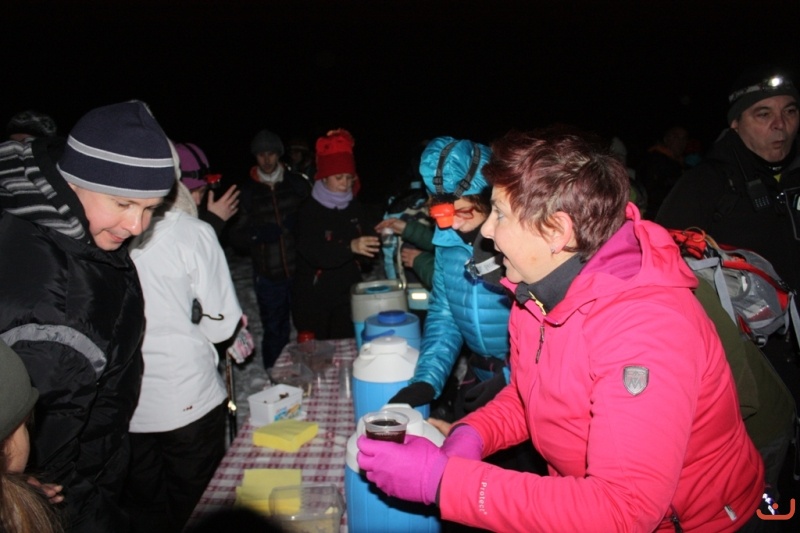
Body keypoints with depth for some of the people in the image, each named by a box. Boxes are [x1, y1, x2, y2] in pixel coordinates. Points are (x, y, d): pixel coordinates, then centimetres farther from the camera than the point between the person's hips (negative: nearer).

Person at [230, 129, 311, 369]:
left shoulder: (297, 183, 5)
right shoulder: (247, 192, 7)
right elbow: (236, 235, 4)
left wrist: (299, 222, -13)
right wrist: (257, 234, -17)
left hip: (299, 271, 0)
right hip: (268, 276, 0)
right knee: (274, 333, 7)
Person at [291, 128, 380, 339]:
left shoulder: (355, 207, 6)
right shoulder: (309, 210, -9)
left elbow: (369, 239, 8)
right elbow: (313, 253, -21)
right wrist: (350, 247, -36)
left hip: (349, 294, 4)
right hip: (314, 297, -3)